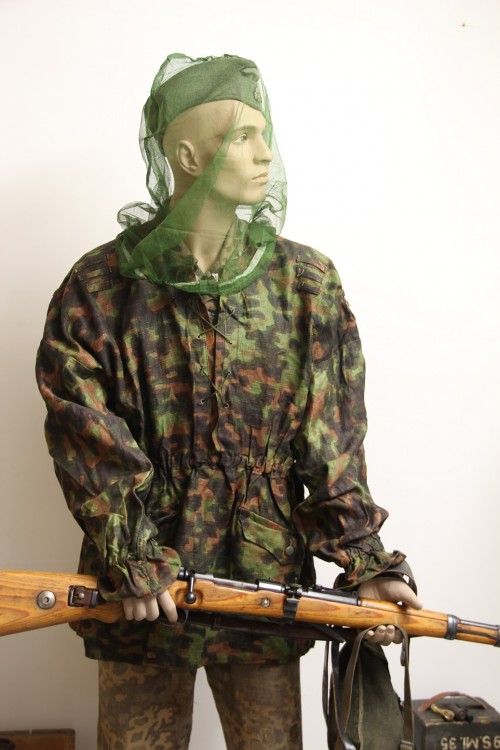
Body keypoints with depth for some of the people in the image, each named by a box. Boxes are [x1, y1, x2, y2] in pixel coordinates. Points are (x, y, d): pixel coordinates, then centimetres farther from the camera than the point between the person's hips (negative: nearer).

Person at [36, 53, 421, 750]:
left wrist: (366, 561, -8)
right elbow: (87, 440, -8)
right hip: (139, 593, -1)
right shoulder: (101, 287, -6)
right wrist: (133, 561, -16)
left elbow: (333, 443, -1)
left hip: (268, 586, 2)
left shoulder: (306, 282, 0)